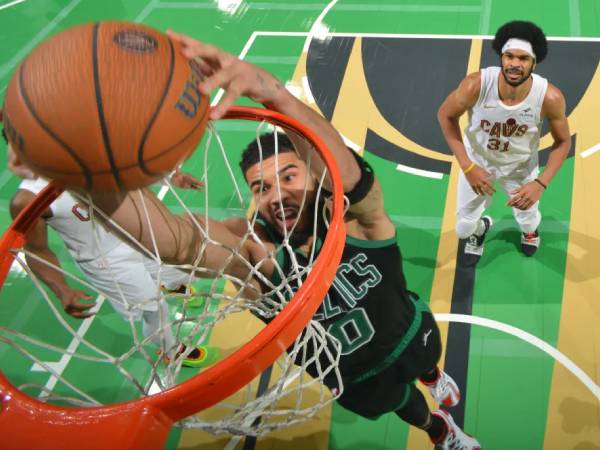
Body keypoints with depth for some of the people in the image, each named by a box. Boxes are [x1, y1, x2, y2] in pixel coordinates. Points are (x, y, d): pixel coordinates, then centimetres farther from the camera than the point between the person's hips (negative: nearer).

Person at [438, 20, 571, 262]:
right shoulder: (476, 85, -35)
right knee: (464, 229, 13)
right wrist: (467, 167, -21)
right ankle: (480, 228, 53)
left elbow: (563, 142, -13)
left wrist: (541, 184, -26)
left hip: (521, 166, 0)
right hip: (477, 160, 0)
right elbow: (445, 115, -15)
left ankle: (531, 229, 61)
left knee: (527, 222, 21)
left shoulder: (549, 97, -32)